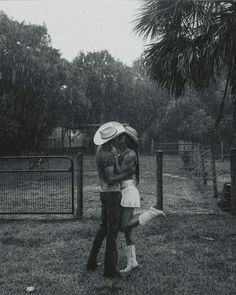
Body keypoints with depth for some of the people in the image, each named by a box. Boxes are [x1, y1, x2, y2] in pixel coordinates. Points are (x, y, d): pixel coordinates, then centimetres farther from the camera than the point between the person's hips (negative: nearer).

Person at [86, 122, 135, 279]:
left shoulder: (100, 149, 8)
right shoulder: (108, 156, -23)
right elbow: (110, 180, -25)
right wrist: (127, 174, -13)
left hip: (104, 193, 9)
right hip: (113, 194, -9)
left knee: (104, 227, 20)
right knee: (113, 230, -1)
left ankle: (92, 261, 25)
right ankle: (110, 268, 6)